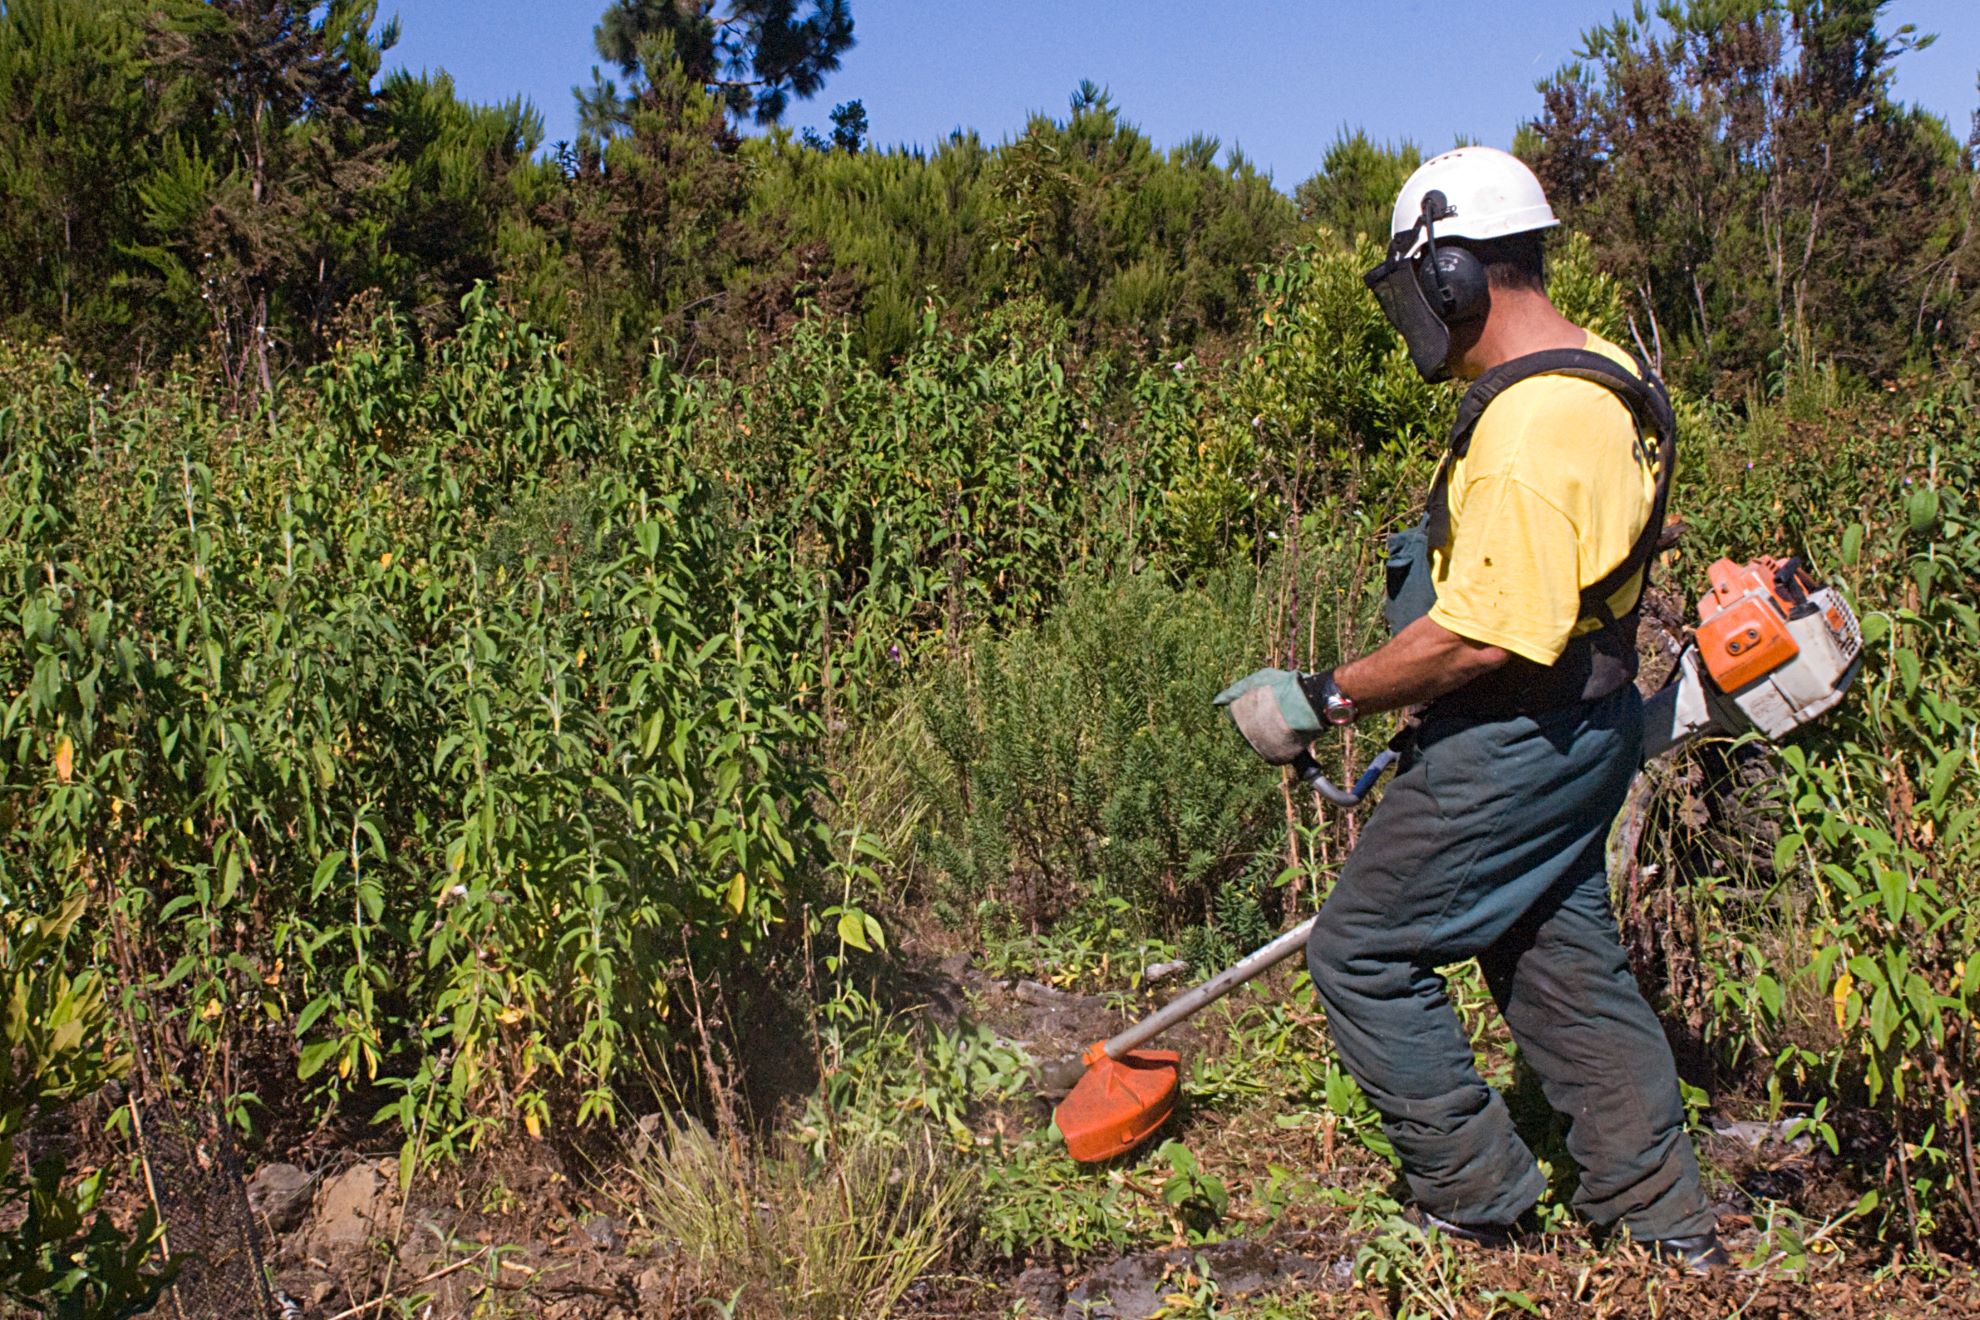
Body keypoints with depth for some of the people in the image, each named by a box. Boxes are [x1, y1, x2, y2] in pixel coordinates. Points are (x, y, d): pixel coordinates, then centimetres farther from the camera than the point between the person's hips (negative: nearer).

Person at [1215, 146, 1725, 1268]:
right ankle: (1670, 1224, 30)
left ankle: (1477, 1202, 15)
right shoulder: (1601, 380, 9)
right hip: (1576, 730, 10)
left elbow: (1477, 638, -29)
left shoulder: (1529, 424, -25)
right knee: (1566, 965, 18)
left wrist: (1322, 702, -18)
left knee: (1362, 954, 3)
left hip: (1515, 745, -10)